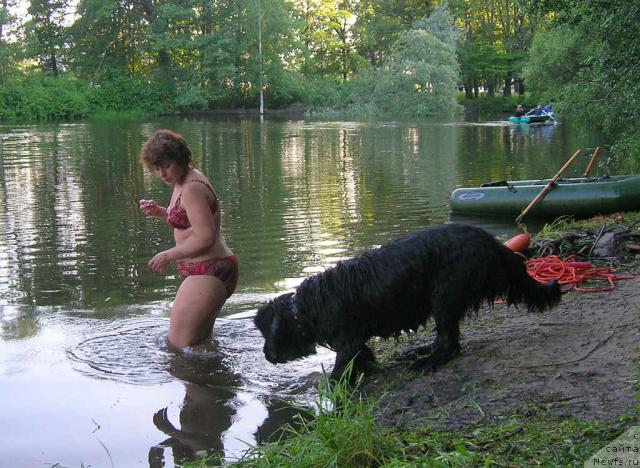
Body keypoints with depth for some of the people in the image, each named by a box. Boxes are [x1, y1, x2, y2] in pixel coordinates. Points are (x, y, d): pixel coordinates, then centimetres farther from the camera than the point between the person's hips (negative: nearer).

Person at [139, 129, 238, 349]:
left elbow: (206, 238, -24)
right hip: (206, 272, 12)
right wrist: (159, 212, 9)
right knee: (201, 341, 22)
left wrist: (169, 255, -14)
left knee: (180, 345, -11)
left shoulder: (192, 188, -19)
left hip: (208, 272, -12)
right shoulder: (183, 182, 12)